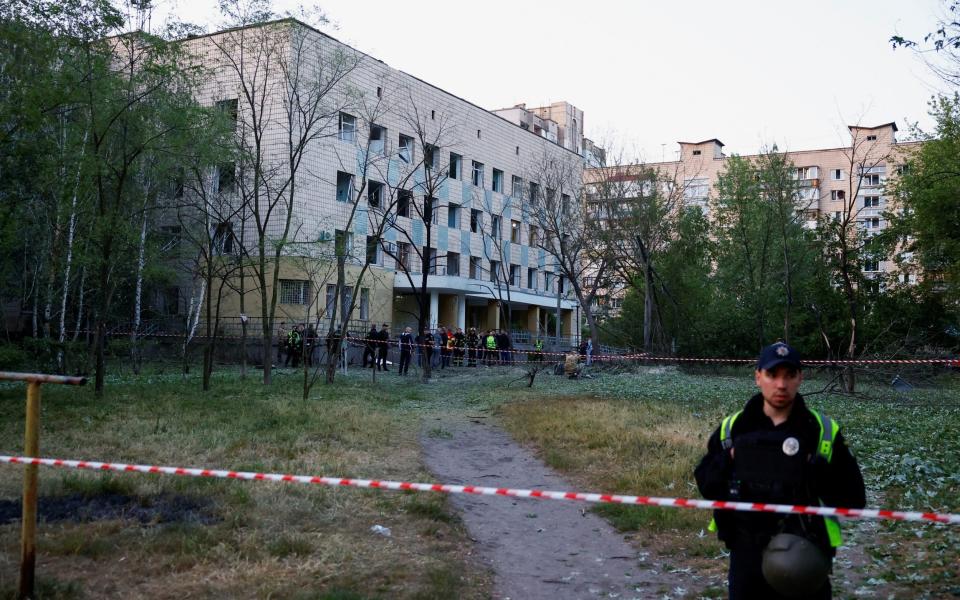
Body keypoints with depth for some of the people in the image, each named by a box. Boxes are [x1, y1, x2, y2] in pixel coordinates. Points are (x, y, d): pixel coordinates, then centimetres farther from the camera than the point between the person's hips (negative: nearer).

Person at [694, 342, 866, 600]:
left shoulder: (823, 431, -5)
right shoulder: (732, 428, 0)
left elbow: (853, 498, -5)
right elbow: (705, 484, 5)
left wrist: (819, 474, -21)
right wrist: (727, 462, -12)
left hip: (804, 558, -1)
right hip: (746, 556, 2)